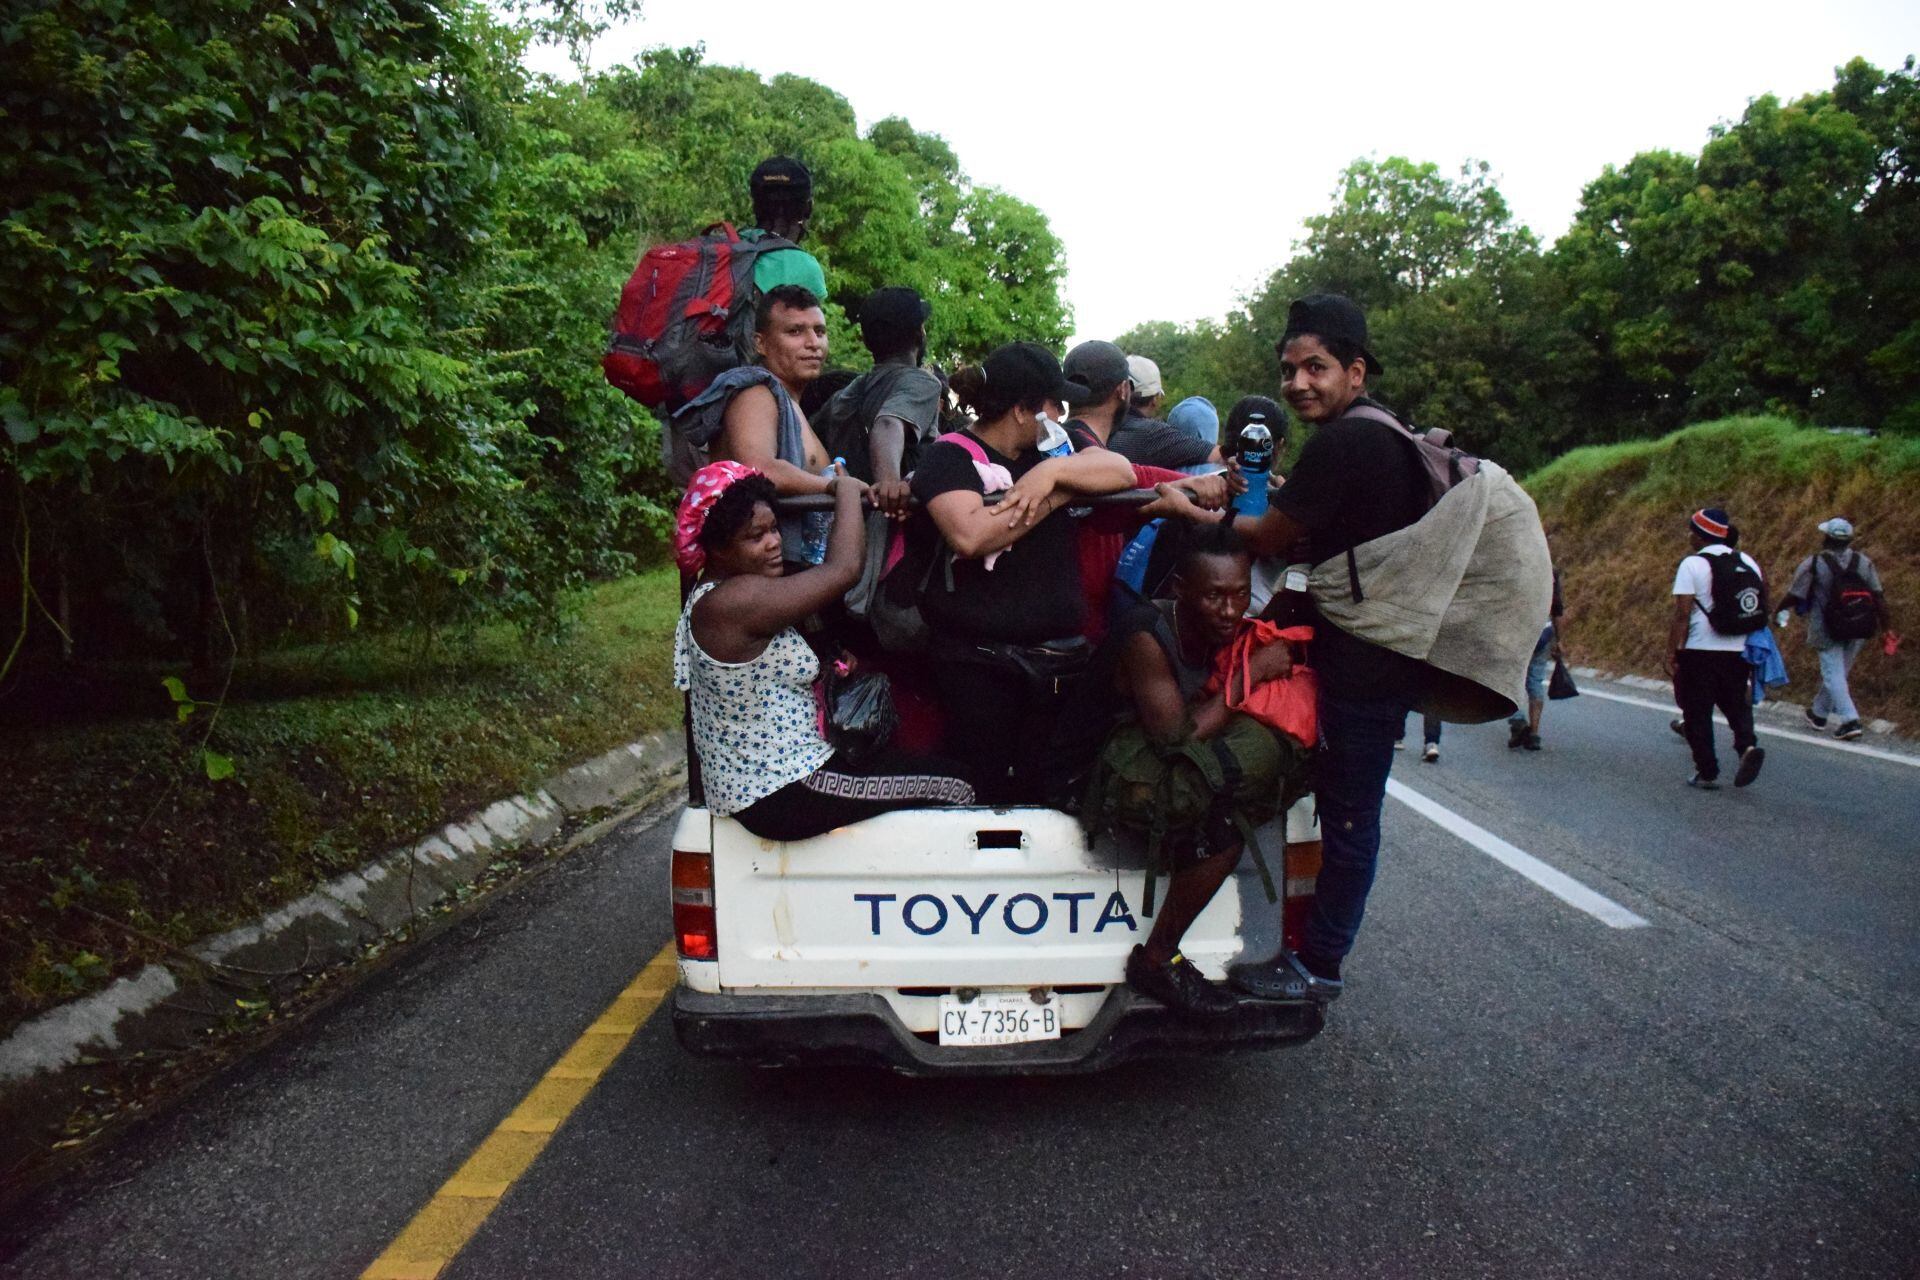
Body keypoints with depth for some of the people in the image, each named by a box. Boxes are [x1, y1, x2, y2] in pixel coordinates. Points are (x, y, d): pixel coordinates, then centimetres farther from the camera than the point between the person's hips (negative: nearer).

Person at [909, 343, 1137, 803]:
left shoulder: (1047, 450, 15)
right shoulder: (950, 457, -5)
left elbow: (1122, 471, 3)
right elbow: (969, 536, -23)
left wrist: (1053, 472, -14)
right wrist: (1058, 494, -11)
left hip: (1062, 657, 6)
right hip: (980, 665, -6)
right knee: (989, 801, 0)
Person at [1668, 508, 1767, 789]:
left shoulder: (1692, 564, -10)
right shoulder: (1748, 562, 8)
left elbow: (1682, 614, -14)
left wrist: (1671, 652, -10)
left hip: (1698, 650, -5)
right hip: (1739, 650, 5)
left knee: (1697, 713, 6)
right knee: (1737, 704, 17)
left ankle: (1707, 772, 8)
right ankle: (1747, 744, -10)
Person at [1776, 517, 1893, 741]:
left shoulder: (1813, 564, -10)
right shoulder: (1864, 562, 3)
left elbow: (1795, 594, -7)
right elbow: (1878, 596, 5)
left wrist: (1783, 613, 10)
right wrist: (1886, 627, 10)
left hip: (1827, 630, -5)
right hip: (1857, 631, 5)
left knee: (1833, 674, -4)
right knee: (1837, 672, 17)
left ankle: (1851, 720, -16)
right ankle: (1819, 713, 32)